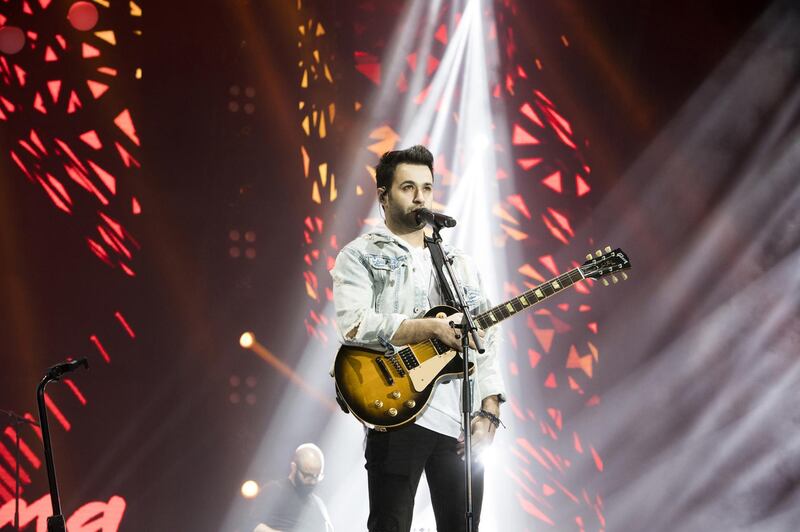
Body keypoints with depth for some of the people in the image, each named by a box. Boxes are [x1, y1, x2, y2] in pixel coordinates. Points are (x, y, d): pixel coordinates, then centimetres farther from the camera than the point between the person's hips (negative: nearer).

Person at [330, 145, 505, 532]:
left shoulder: (461, 264, 20)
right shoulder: (360, 255, 5)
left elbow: (487, 342, 14)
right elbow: (353, 325, -13)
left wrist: (489, 412, 1)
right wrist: (433, 328, -18)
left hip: (462, 424, 5)